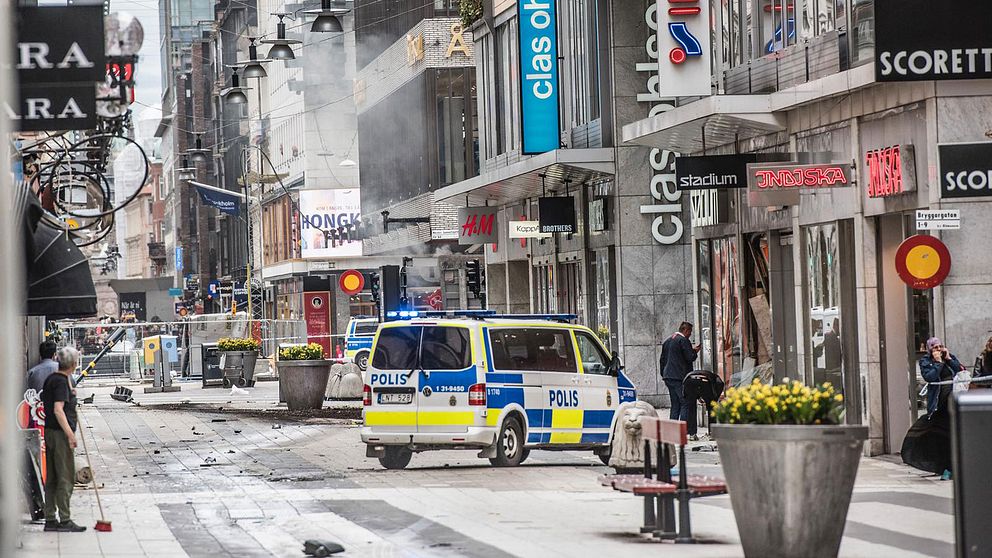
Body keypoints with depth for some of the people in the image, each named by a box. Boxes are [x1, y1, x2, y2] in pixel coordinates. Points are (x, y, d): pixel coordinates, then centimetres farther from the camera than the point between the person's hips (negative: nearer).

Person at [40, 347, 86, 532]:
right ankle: (64, 520, -5)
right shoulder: (61, 382, -14)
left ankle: (50, 519, 14)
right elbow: (58, 409, -22)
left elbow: (43, 399, 26)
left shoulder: (51, 379, 14)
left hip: (49, 432, 9)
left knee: (51, 478, 11)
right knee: (66, 478, -5)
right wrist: (70, 434, -24)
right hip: (60, 433, -9)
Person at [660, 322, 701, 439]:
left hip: (668, 377, 9)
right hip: (680, 377, -9)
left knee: (675, 405, 12)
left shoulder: (667, 341, 17)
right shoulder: (683, 340, -10)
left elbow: (662, 359, 21)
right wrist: (695, 351, 4)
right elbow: (690, 357, -15)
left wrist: (664, 375, 25)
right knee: (686, 404, -7)